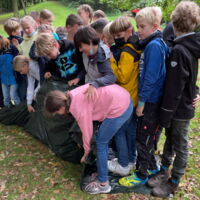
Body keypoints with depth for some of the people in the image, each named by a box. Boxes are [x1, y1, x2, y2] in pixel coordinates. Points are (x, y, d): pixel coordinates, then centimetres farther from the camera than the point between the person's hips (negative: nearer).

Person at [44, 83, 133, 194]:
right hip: (126, 100, 10)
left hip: (118, 108, -10)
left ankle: (103, 183, 17)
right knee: (118, 132, 31)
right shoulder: (73, 96, 7)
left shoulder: (78, 107, -18)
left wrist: (86, 151, 11)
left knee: (101, 142, 4)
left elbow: (87, 131, -6)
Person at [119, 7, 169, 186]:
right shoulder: (150, 44, 8)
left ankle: (142, 174, 22)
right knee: (148, 135, 21)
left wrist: (141, 102, -16)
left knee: (143, 138, 5)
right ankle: (152, 166, 39)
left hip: (151, 101, -9)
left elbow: (150, 77, -22)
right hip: (150, 99, 9)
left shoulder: (154, 46, -20)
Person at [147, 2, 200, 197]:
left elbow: (174, 88, -22)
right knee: (170, 138, 20)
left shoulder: (179, 50, -24)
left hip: (179, 108, -8)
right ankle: (164, 171, 38)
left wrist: (166, 115, -17)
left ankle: (173, 183, 26)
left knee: (180, 145, 7)